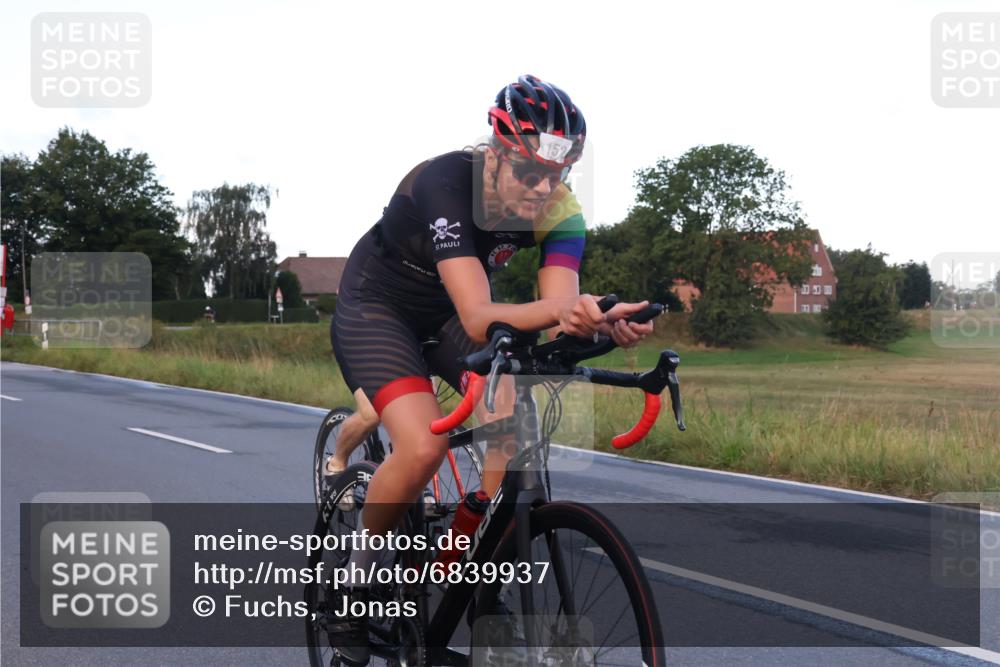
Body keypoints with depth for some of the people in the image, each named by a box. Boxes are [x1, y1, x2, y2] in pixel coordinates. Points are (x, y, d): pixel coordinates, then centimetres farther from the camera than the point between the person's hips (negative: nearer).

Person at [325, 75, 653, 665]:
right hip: (376, 309, -5)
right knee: (424, 446, -29)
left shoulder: (560, 212, -19)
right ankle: (355, 572, -3)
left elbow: (557, 313, -30)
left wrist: (602, 323, -52)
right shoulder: (445, 183, -34)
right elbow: (479, 320, -43)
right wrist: (559, 310, -61)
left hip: (446, 315, 5)